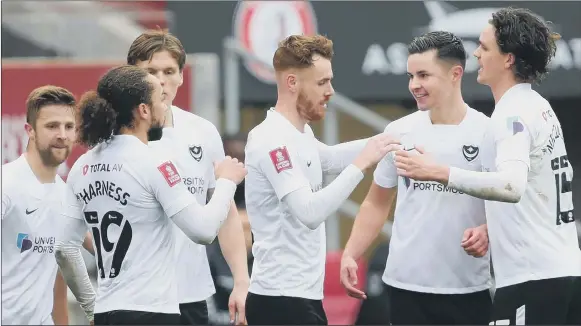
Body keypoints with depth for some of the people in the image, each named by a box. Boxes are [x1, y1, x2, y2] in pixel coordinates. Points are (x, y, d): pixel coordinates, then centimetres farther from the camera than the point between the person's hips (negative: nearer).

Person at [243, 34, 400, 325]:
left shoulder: (299, 134, 13)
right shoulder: (273, 140, -18)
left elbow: (326, 158, 37)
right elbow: (309, 213, -28)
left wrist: (377, 143, 22)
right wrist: (361, 163, -24)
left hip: (303, 296, 10)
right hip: (282, 300, -10)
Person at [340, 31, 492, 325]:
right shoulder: (399, 132, 6)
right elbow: (377, 204, 15)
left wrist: (487, 232, -20)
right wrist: (350, 254, 4)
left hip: (468, 289, -2)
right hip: (406, 284, 2)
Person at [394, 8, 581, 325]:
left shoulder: (514, 114, -14)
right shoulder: (539, 107, 17)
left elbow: (512, 186, -32)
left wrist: (440, 173, -36)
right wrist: (487, 228, 27)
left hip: (531, 280, -10)